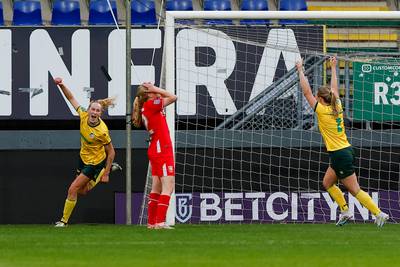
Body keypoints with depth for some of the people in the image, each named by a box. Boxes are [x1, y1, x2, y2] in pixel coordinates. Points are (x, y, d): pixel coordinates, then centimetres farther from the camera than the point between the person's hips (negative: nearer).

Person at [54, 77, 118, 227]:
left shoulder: (102, 131, -31)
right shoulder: (84, 116, -17)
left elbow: (111, 152, -20)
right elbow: (71, 99, -4)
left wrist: (106, 174, -17)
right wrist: (62, 86, -19)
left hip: (95, 162, -7)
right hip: (84, 157, 7)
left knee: (73, 189, -7)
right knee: (82, 191, 24)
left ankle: (64, 220, 10)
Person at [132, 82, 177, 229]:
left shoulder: (145, 108, 13)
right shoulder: (151, 105, -12)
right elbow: (173, 97, -10)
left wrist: (157, 91, 10)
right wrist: (157, 90, -4)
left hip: (155, 151, 10)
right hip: (162, 150, -10)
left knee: (157, 188, 12)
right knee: (168, 186, -11)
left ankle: (151, 222, 15)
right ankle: (160, 221, -18)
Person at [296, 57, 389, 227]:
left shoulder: (322, 110, -13)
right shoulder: (337, 107, 5)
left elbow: (306, 92, -9)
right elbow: (334, 88, 22)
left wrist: (301, 71, -2)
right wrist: (333, 68, 31)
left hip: (339, 155, -8)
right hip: (345, 151, 8)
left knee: (355, 190, -4)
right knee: (327, 183, 19)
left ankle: (379, 214, -5)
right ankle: (345, 211, 18)